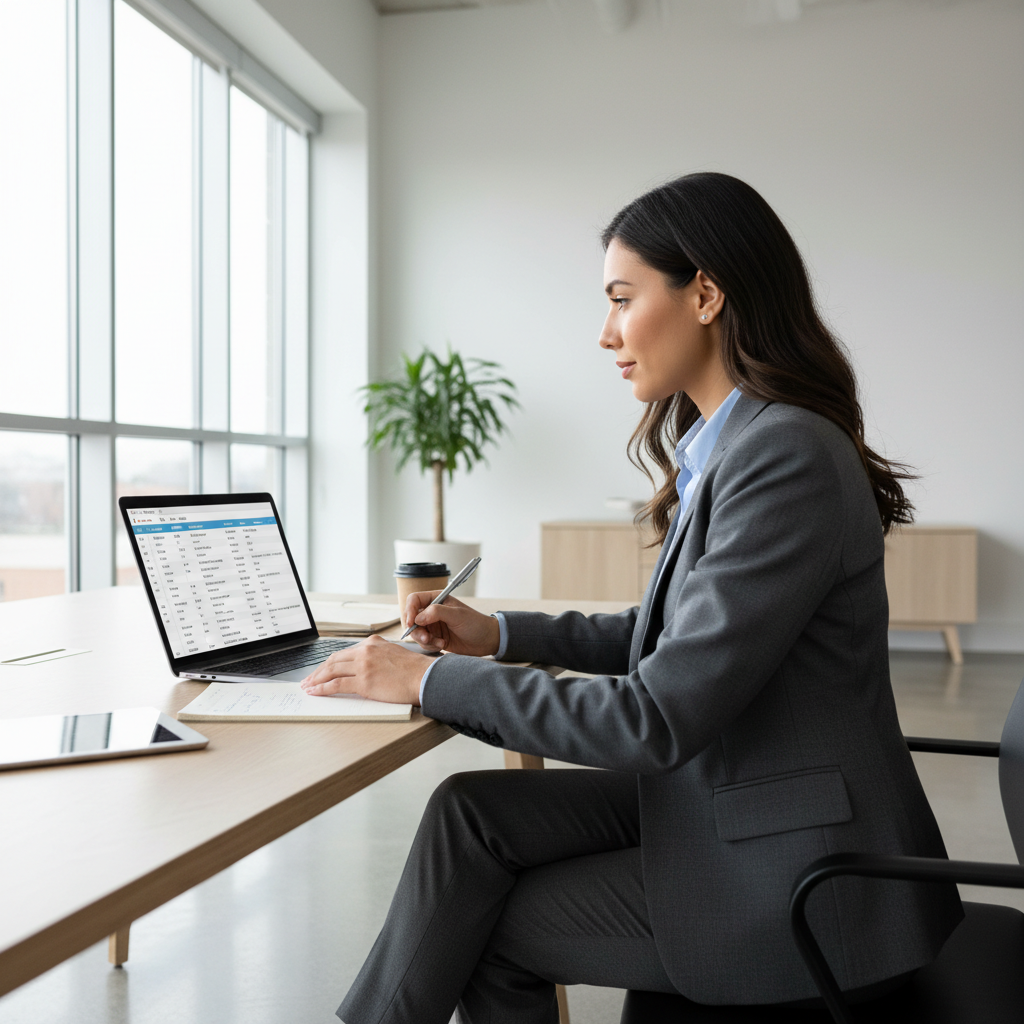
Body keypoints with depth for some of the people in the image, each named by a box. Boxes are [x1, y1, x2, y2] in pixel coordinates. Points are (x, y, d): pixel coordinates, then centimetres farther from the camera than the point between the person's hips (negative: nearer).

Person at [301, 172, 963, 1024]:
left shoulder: (787, 458, -24)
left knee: (502, 924, 1)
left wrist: (433, 681, -19)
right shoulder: (727, 447, 7)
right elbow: (675, 638, 17)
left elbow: (658, 718, -26)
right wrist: (500, 634, 8)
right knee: (474, 810, -1)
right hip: (718, 798, 8)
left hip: (803, 882, -8)